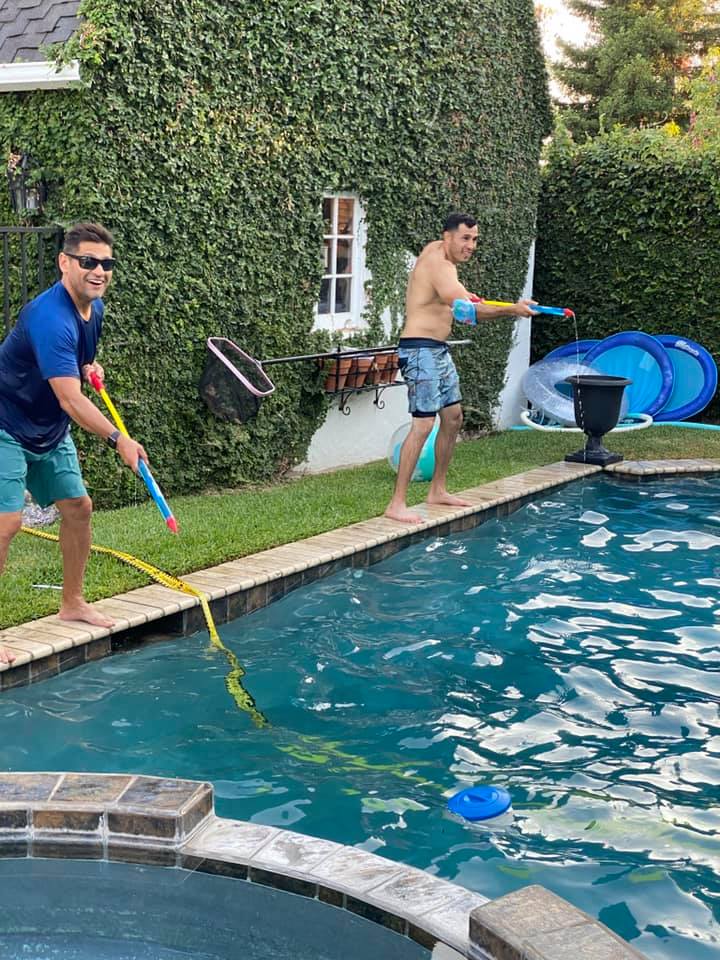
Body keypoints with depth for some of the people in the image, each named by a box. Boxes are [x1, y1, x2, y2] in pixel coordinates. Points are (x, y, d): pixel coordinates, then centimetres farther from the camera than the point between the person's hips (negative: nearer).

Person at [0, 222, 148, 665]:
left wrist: (91, 368, 2)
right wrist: (118, 439, -31)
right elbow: (70, 399, -33)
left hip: (50, 430, 9)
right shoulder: (50, 316, -29)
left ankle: (73, 603, 29)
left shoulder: (95, 308, 1)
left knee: (78, 506, 12)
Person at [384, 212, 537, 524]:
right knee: (423, 424, -14)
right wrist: (512, 309, -36)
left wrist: (459, 295, 20)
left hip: (438, 350, 11)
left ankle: (438, 490, 26)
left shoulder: (437, 250, 11)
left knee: (453, 417, 15)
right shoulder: (437, 265, -19)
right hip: (420, 350, -11)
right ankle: (397, 504, -13)